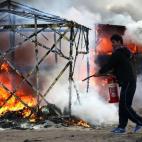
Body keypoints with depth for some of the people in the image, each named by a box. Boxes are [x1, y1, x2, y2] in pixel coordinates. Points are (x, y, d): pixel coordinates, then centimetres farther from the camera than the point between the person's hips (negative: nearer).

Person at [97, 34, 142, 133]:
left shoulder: (118, 54, -11)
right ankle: (122, 126, 9)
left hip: (127, 82, -10)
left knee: (125, 105, -8)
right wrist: (114, 73, 13)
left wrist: (100, 72, 7)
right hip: (130, 81, 10)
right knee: (123, 105, 9)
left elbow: (109, 65, -8)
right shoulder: (127, 52, 19)